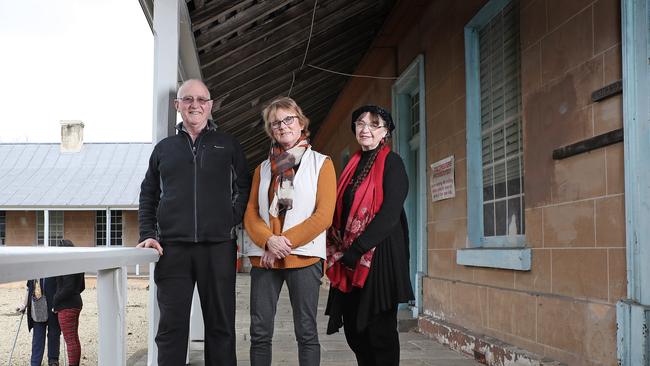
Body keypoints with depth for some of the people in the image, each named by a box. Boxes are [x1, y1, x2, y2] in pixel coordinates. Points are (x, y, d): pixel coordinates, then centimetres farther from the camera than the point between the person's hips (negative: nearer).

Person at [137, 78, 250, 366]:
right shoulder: (164, 148, 14)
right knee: (171, 326, 2)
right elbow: (148, 195, 16)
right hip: (172, 247, 1)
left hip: (218, 247, -1)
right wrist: (147, 234, 5)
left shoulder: (228, 145, 11)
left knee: (220, 325, 4)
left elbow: (244, 188, 12)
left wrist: (234, 221, -2)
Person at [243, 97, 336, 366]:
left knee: (306, 332, 0)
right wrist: (268, 241, -12)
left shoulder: (321, 163, 5)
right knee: (260, 332, 3)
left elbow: (324, 215, -5)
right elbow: (250, 214, 8)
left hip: (304, 257, -3)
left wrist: (285, 243, -13)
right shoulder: (263, 169, 16)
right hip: (264, 258, 3)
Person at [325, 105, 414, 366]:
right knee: (353, 327, 10)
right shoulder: (354, 164, 16)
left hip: (379, 254, -7)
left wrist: (356, 250, -17)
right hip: (349, 257, 7)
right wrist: (341, 250, 5)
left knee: (379, 328, -2)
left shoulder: (391, 162, -4)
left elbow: (390, 213, -15)